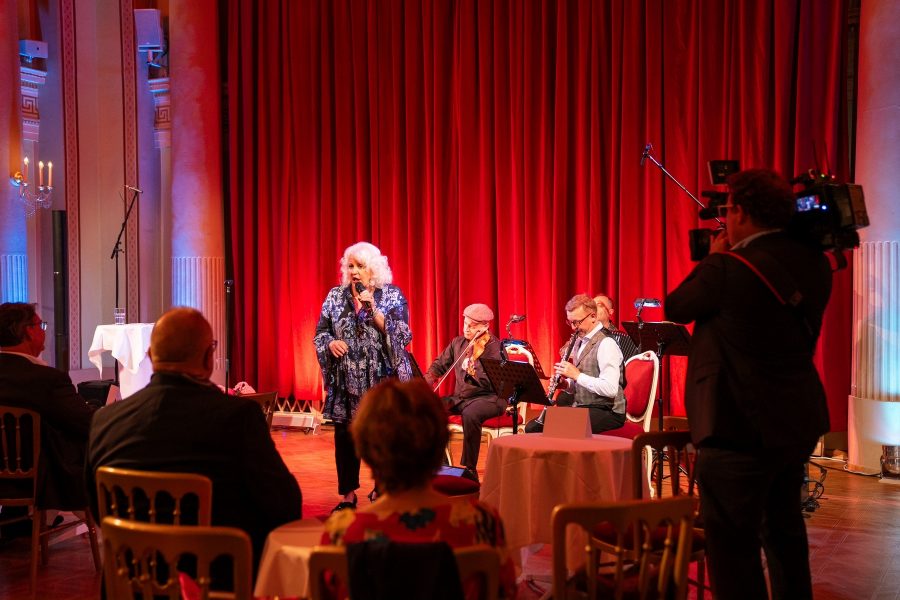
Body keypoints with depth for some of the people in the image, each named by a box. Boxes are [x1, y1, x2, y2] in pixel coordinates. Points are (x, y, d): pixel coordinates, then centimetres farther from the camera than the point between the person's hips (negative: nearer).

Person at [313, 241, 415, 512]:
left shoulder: (392, 295, -1)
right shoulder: (335, 296, 6)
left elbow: (401, 335, -10)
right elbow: (320, 333, 8)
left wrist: (373, 309, -19)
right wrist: (330, 343, -14)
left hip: (382, 380, -2)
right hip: (346, 381, 2)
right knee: (345, 436, 4)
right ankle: (348, 494, 16)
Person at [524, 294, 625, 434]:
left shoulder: (606, 344, -14)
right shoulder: (579, 341, 13)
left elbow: (610, 389, -25)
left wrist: (577, 375, -22)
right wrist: (565, 384, 0)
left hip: (607, 411, -8)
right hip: (581, 407, 8)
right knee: (533, 427, -4)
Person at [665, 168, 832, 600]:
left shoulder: (727, 267, -21)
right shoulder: (814, 263, 1)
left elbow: (674, 308, -6)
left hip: (741, 428, -8)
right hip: (797, 423, 8)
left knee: (732, 546, 2)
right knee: (784, 531, 25)